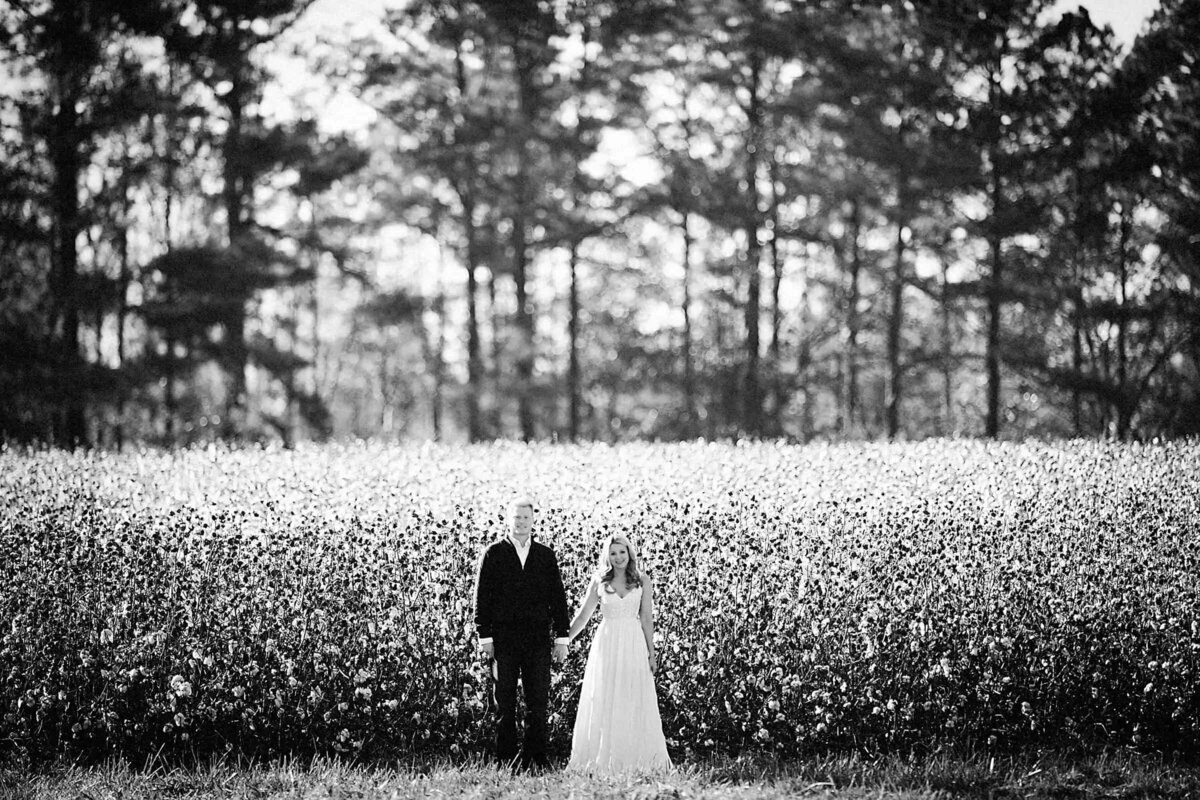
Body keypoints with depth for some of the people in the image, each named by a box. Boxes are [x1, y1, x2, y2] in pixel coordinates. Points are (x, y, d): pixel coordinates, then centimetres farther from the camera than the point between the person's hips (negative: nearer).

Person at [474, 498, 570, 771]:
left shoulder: (546, 555, 10)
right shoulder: (494, 553, 3)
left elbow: (558, 597, 10)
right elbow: (482, 597, 1)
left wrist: (562, 637, 4)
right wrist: (484, 636, -5)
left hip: (537, 638, 2)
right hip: (503, 638, -2)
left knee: (538, 702, 0)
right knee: (505, 703, 3)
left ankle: (536, 758, 6)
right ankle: (507, 758, 8)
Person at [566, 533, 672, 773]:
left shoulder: (642, 581, 3)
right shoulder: (599, 582, 4)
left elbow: (647, 619, 4)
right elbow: (583, 616, 9)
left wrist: (651, 653, 2)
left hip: (634, 645, -1)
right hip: (606, 644, 1)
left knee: (634, 704, 0)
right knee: (602, 704, 1)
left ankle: (635, 759, 7)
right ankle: (602, 759, 6)